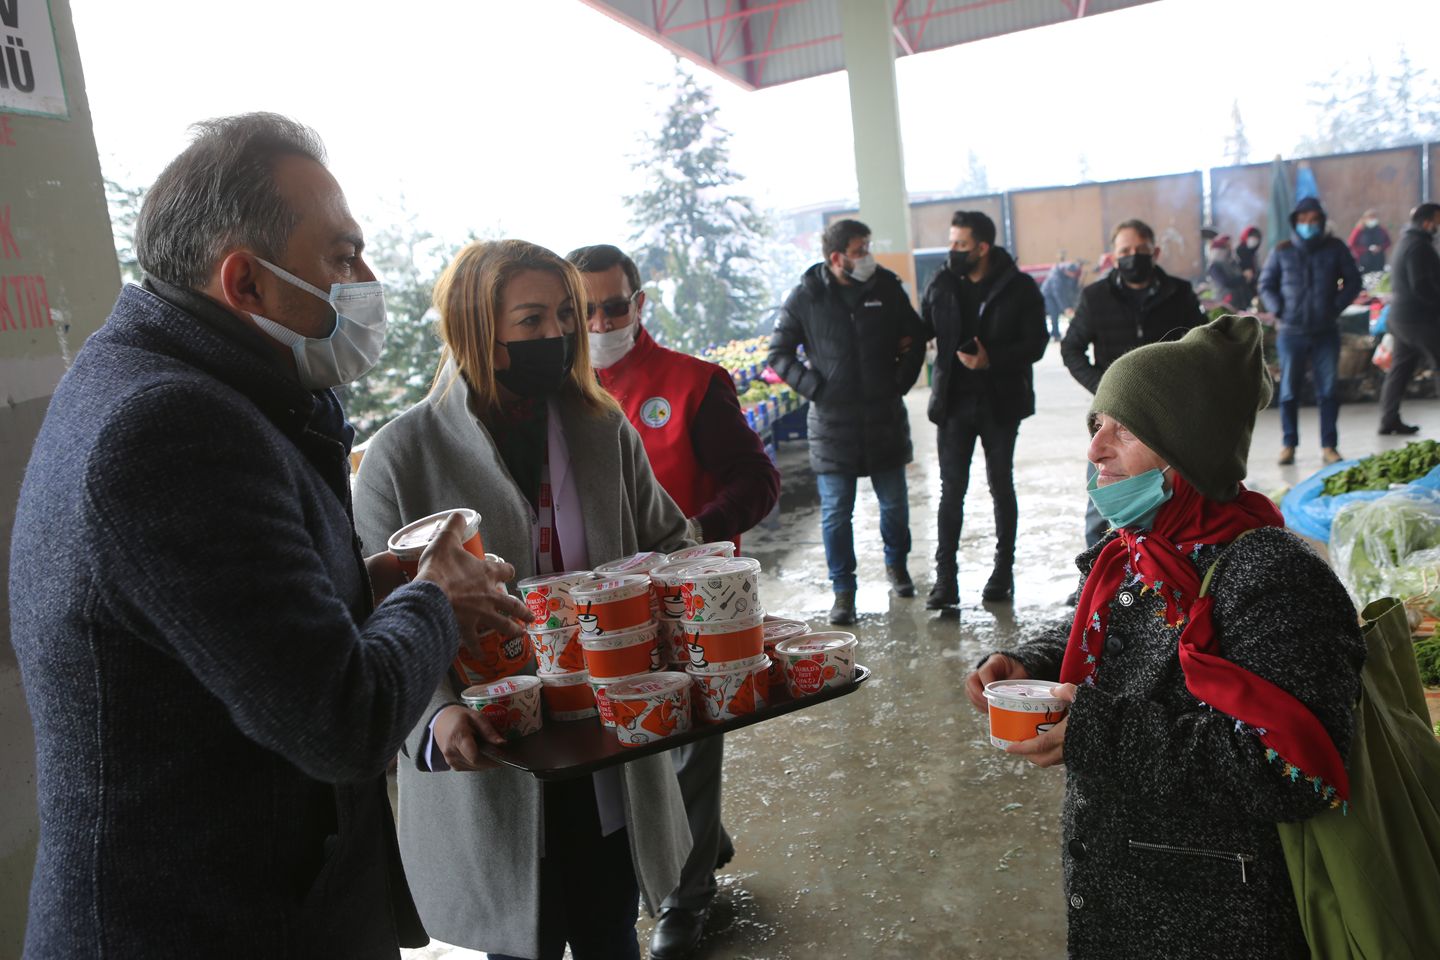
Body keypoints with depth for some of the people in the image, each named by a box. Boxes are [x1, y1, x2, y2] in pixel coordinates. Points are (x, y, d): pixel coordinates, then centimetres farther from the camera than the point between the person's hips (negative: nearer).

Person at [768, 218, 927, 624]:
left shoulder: (887, 288, 3)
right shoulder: (804, 298, -5)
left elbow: (915, 339, 15)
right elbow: (778, 354, 2)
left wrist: (901, 382, 5)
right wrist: (814, 387, -8)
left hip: (884, 419, 3)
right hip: (831, 423, -2)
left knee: (894, 503, 13)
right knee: (835, 511, 0)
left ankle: (896, 563, 39)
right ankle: (843, 589, 14)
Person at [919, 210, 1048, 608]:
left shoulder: (1019, 288, -4)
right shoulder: (940, 285, 3)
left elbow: (1035, 344, -6)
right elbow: (921, 331, 14)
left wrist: (991, 360, -20)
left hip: (1000, 403, -1)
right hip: (954, 403, 1)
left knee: (1001, 489, 10)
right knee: (951, 491, -1)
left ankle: (1003, 571, 24)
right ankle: (945, 579, 3)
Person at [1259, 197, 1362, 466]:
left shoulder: (1335, 249, 6)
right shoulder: (1282, 251, 5)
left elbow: (1353, 282, 9)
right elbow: (1266, 285, 9)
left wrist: (1336, 306, -4)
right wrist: (1279, 310, -5)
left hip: (1326, 332, 1)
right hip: (1291, 333, 0)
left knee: (1328, 390, 2)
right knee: (1289, 391, 2)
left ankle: (1329, 445, 9)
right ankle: (1288, 444, 12)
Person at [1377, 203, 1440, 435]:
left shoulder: (1406, 242, 18)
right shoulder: (1418, 246, -15)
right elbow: (1421, 286, -21)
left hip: (1400, 317, 10)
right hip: (1418, 319, -10)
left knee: (1399, 368, 10)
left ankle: (1389, 421, 11)